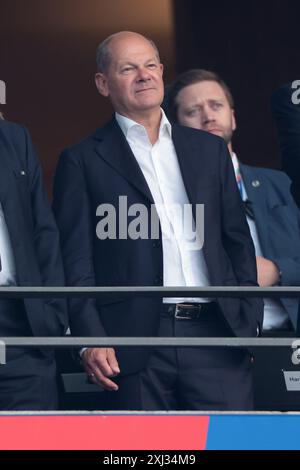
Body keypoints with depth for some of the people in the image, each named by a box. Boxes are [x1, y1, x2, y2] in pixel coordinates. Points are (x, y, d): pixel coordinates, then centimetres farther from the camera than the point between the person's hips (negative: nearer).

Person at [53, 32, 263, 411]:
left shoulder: (209, 149, 18)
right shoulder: (82, 162, 6)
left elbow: (238, 241, 19)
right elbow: (75, 263, 1)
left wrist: (248, 322, 10)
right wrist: (90, 341, -11)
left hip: (216, 336, 3)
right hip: (135, 347, -3)